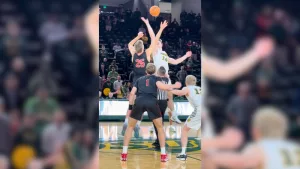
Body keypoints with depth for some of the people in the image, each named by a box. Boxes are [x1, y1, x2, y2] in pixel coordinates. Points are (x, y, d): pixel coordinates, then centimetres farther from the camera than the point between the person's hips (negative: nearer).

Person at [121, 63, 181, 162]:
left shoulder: (139, 80, 28)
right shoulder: (155, 78, 21)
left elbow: (132, 93, 18)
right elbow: (160, 86, -1)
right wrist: (174, 86, 10)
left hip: (139, 102, 2)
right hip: (152, 102, -2)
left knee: (130, 127, 20)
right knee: (160, 127, 15)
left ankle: (124, 154, 14)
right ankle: (163, 155, 10)